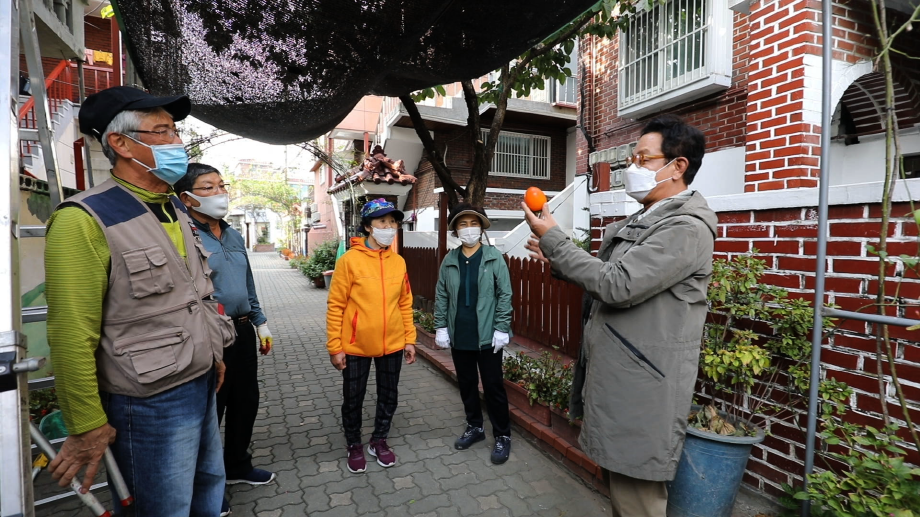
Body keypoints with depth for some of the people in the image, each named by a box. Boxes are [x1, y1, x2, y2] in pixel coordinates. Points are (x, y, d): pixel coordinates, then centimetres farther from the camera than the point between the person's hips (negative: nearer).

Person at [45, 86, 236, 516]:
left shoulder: (175, 210, 8)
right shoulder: (86, 221, -19)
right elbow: (72, 338, -19)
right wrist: (87, 426, -13)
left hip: (201, 385, 7)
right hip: (151, 403, -7)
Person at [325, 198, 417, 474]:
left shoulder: (399, 262, 0)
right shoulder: (350, 260, -12)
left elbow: (405, 303, 7)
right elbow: (336, 306, -10)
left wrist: (409, 339, 6)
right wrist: (335, 347, -10)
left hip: (392, 344, 4)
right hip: (356, 346, -3)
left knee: (389, 396, 17)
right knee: (353, 399, 14)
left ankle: (379, 440, 40)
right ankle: (354, 446, 38)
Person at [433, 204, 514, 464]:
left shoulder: (494, 257, -7)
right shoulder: (449, 260, 3)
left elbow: (504, 295, -7)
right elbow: (441, 296, 6)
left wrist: (501, 329, -11)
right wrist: (441, 327, 2)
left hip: (487, 336, -3)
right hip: (459, 336, 4)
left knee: (493, 386, 6)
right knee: (466, 384, 16)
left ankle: (502, 436, 23)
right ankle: (474, 427, 36)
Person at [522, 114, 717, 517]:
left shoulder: (686, 227, -17)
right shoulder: (642, 220, 12)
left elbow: (618, 286, -25)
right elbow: (606, 281, 17)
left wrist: (553, 239, -18)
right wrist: (557, 261, 2)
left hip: (641, 390, -9)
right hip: (615, 377, 9)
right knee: (619, 481, 23)